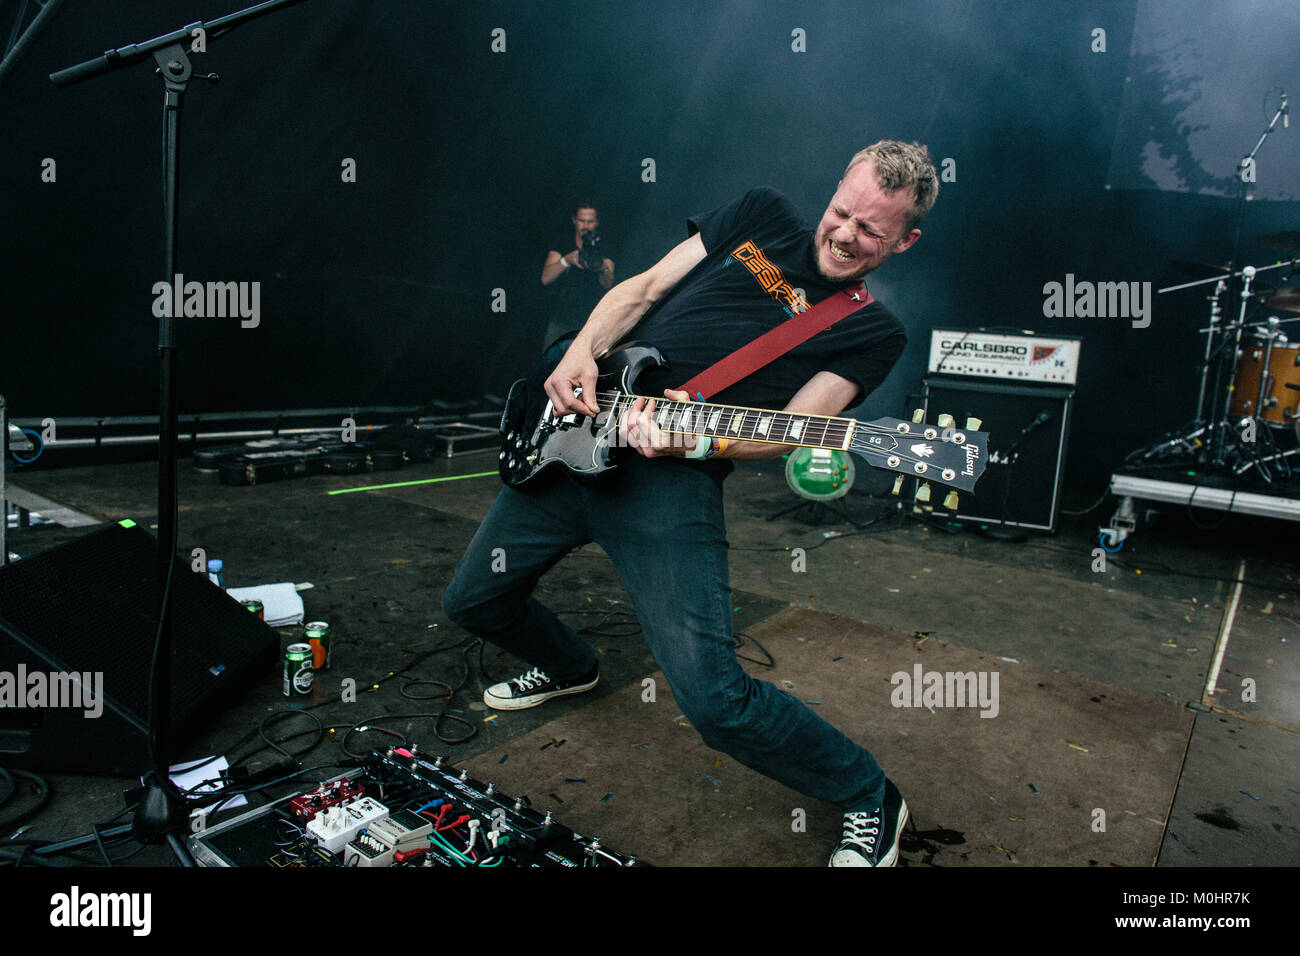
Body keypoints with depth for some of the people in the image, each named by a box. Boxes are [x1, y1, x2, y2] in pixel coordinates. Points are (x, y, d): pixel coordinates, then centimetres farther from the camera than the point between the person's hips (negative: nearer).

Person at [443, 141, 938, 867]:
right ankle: (571, 668, 51)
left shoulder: (874, 332, 0)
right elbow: (642, 290, 12)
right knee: (473, 601, 18)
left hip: (673, 479, -5)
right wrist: (581, 353, -6)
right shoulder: (763, 215, 11)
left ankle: (871, 802, 9)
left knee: (713, 697, -19)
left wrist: (695, 440, -28)